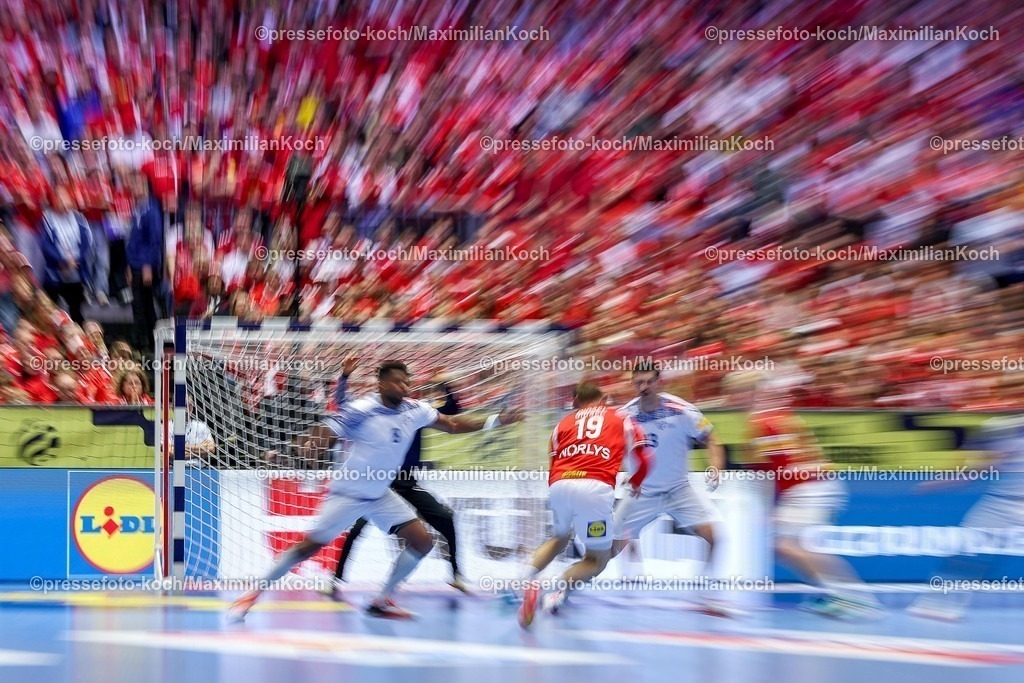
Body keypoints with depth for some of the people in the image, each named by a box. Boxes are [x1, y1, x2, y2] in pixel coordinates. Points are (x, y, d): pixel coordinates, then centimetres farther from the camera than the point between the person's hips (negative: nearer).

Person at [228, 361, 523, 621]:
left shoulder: (414, 410, -4)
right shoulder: (361, 411, -22)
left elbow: (452, 424, 8)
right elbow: (322, 436, -24)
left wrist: (496, 421, 1)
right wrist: (310, 445, -48)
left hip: (381, 495, 7)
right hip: (348, 493, -7)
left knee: (422, 542, -2)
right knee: (311, 546, -10)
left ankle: (381, 601, 11)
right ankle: (253, 594, 2)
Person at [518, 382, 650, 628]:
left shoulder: (564, 422, 25)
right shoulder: (620, 418, 22)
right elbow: (644, 459, 16)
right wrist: (635, 483, 36)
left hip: (560, 485, 3)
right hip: (596, 488, -3)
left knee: (560, 537, 31)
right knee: (598, 560, 13)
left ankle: (529, 577, 4)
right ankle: (560, 594, -16)